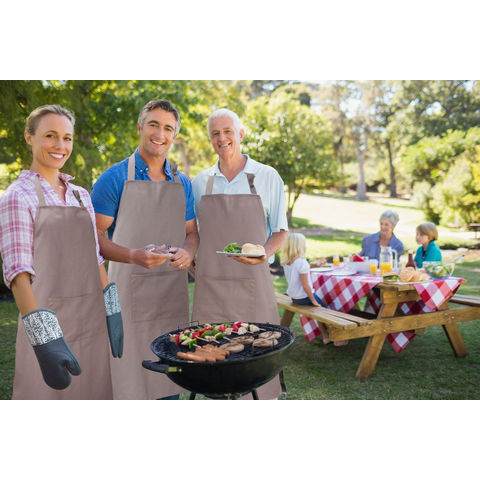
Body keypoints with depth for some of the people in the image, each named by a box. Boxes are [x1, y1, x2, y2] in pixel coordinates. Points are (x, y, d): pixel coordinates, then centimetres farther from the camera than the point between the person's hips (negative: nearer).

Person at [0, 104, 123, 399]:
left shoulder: (82, 196, 11)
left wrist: (113, 314, 6)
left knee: (92, 391, 14)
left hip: (92, 325, 6)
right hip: (49, 327, -5)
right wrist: (45, 339, -24)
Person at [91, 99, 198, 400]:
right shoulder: (115, 179, -3)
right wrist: (135, 256, -22)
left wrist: (188, 252, -8)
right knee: (129, 378, -1)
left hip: (173, 293, 4)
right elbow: (95, 237, -5)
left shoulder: (183, 183, 11)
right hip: (130, 290, -4)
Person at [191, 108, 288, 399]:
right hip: (209, 284, 2)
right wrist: (192, 263, 6)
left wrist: (265, 253, -13)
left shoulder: (268, 177, 4)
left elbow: (281, 231, 7)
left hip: (252, 281, -2)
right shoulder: (200, 183, 12)